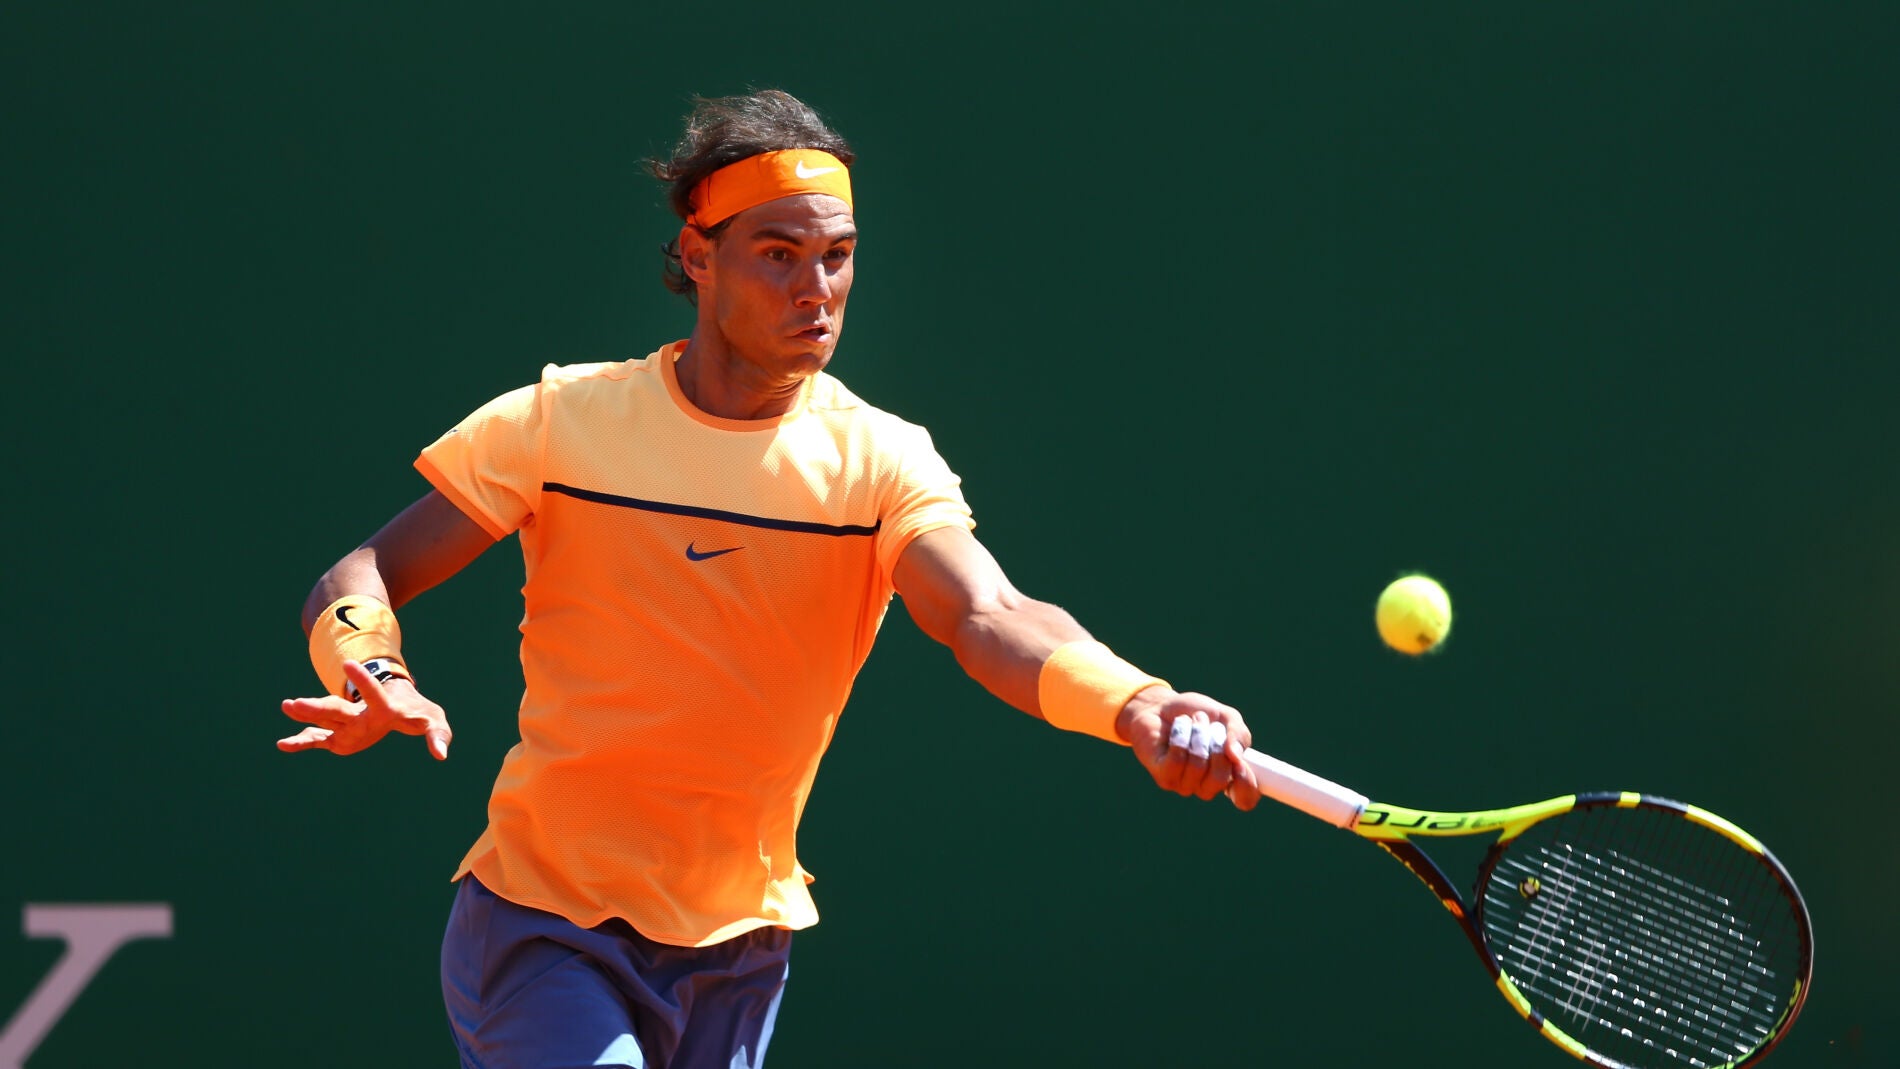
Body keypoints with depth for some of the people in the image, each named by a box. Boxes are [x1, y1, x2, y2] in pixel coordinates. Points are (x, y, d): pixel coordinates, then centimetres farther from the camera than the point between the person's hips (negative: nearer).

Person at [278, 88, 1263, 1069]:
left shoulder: (878, 460, -5)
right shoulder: (559, 421, -5)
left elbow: (989, 622, -21)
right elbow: (359, 581, -3)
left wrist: (1136, 705, -43)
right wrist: (370, 678, -27)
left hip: (737, 949, 3)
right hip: (543, 933, -3)